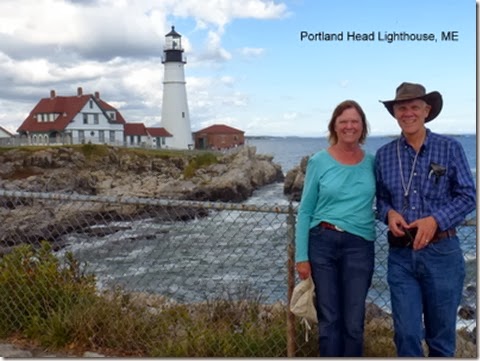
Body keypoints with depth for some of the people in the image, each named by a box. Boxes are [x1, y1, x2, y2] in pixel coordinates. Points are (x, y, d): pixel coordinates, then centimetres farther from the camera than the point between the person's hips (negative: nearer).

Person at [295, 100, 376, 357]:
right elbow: (305, 211, 1)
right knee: (329, 319, 6)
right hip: (322, 244, -1)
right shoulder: (318, 162, -1)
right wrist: (301, 256, -3)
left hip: (359, 246, 1)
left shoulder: (372, 162, 5)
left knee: (354, 322, 7)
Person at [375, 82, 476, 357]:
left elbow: (468, 196, -3)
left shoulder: (450, 148, -2)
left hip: (441, 251, -1)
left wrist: (435, 220, -16)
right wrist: (389, 213, -9)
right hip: (401, 254, 2)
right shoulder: (384, 155, 5)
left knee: (441, 334, 11)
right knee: (406, 334, 4)